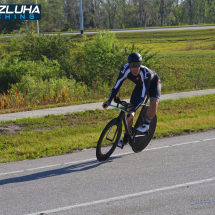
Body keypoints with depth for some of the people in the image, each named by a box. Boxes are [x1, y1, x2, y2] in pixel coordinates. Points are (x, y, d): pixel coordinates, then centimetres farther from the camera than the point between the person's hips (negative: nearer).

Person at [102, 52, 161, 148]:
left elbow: (143, 95, -44)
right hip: (140, 85, 4)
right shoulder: (125, 69, -32)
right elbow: (117, 86, -27)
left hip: (153, 83, -4)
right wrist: (109, 101, -39)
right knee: (130, 110, -5)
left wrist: (133, 110, -52)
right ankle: (126, 137, 12)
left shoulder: (145, 72, -43)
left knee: (153, 104, -33)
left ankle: (146, 124, -4)